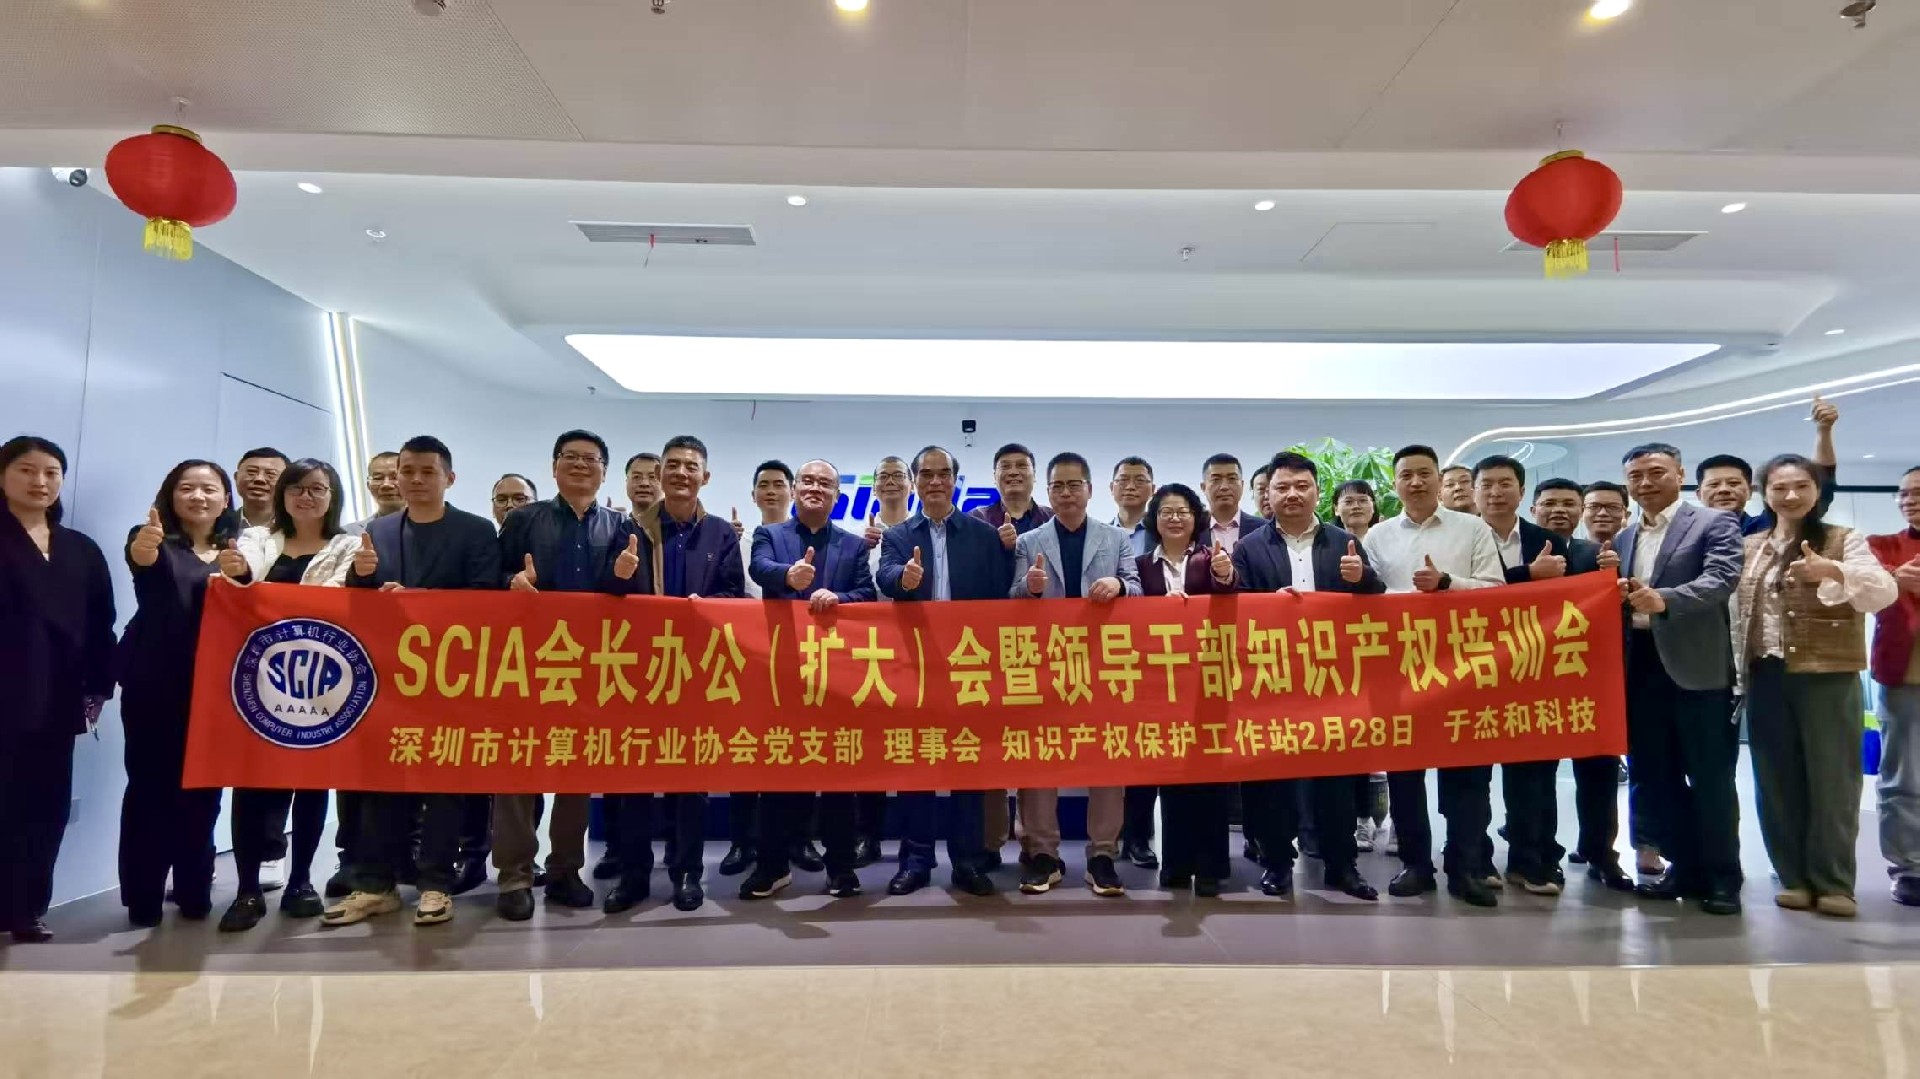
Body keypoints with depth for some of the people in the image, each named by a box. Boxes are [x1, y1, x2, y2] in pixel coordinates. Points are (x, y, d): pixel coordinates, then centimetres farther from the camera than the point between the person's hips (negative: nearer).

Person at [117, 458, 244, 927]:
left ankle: (194, 890, 17)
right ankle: (143, 898, 6)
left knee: (202, 789, 7)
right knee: (150, 786, -3)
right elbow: (140, 558, -23)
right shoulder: (157, 541, 2)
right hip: (155, 683, -3)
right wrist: (141, 548, -46)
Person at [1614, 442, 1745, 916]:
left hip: (1696, 666, -5)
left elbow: (1722, 578, -18)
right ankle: (1684, 866, 24)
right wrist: (1614, 594, -10)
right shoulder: (1623, 538, 15)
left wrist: (1663, 600, -33)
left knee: (1710, 779, 3)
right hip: (1640, 667, 6)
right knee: (1655, 778, 11)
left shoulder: (1715, 524, -1)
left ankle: (1722, 876, 16)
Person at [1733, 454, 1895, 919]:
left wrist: (1833, 572, -35)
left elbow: (1885, 591, -17)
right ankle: (1795, 877, 18)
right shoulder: (1749, 548, 10)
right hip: (1766, 677, 3)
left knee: (1831, 779, 1)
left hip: (1827, 676, -3)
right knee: (1777, 781, 7)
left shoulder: (1845, 541, -1)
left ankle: (1833, 883, 12)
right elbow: (1737, 611, 11)